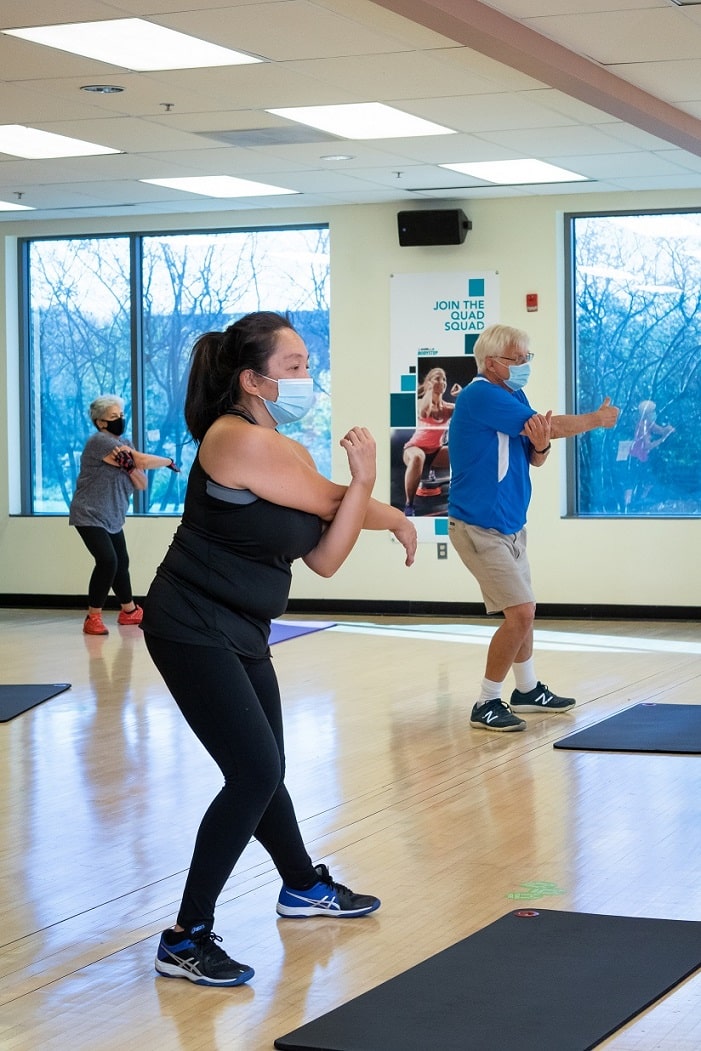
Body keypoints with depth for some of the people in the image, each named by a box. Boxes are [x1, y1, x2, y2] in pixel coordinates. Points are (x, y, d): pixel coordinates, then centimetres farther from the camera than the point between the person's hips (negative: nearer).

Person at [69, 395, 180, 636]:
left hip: (112, 518, 9)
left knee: (121, 563, 14)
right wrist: (170, 462, -6)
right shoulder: (99, 441, -17)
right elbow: (143, 461, -22)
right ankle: (93, 618, -13)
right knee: (107, 561, -20)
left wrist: (129, 466, -17)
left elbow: (142, 484, 3)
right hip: (89, 515, -9)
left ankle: (129, 611, 32)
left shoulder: (125, 445, 11)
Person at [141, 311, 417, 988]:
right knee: (254, 774, -15)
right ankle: (185, 941, -9)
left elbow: (325, 558, 0)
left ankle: (303, 887, 43)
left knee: (264, 771, 22)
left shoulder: (289, 452, 9)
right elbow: (331, 502, -15)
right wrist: (376, 499, 4)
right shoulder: (237, 439, -20)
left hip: (242, 634, 9)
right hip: (192, 628, -9)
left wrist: (363, 490, -14)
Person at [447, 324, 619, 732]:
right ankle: (487, 705, -4)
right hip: (480, 527, -9)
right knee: (520, 613, -13)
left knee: (523, 612, 18)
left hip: (510, 526, 9)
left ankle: (528, 690, 34)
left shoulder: (514, 395, 9)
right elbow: (547, 424, -19)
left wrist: (540, 444, -17)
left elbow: (536, 458, 8)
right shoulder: (481, 396, -19)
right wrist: (597, 420, -3)